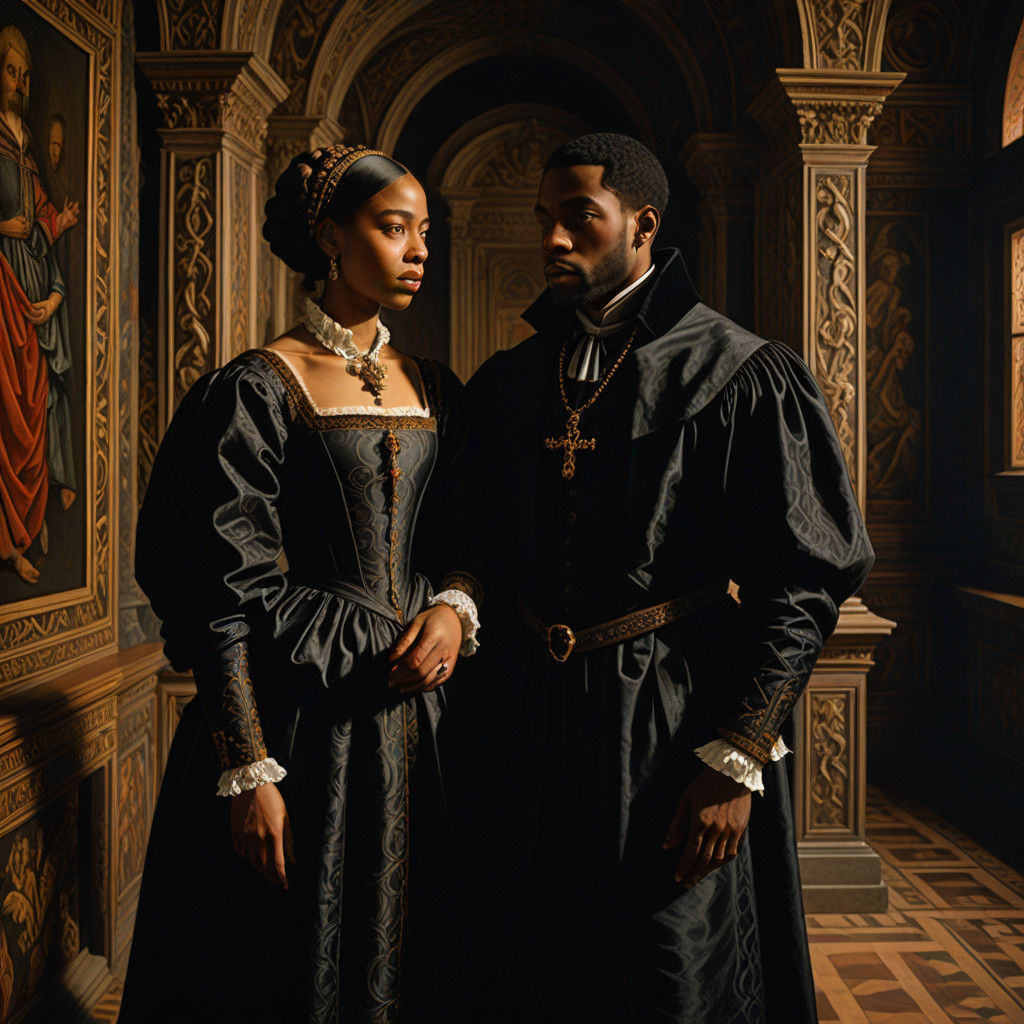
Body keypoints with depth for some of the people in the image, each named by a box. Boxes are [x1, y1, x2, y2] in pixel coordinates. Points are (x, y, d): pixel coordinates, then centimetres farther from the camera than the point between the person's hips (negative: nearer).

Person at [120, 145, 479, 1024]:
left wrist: (457, 608, -7)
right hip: (309, 715, -5)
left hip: (418, 709, 6)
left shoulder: (435, 390, 10)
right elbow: (225, 594, -11)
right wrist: (248, 773, -15)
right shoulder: (258, 390, -7)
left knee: (409, 949, 17)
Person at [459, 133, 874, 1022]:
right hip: (528, 733, 5)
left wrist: (735, 761, -15)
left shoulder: (742, 374, -7)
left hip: (678, 729, -4)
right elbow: (485, 565, 13)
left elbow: (807, 581, -11)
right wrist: (479, 717, 5)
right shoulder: (504, 384, 8)